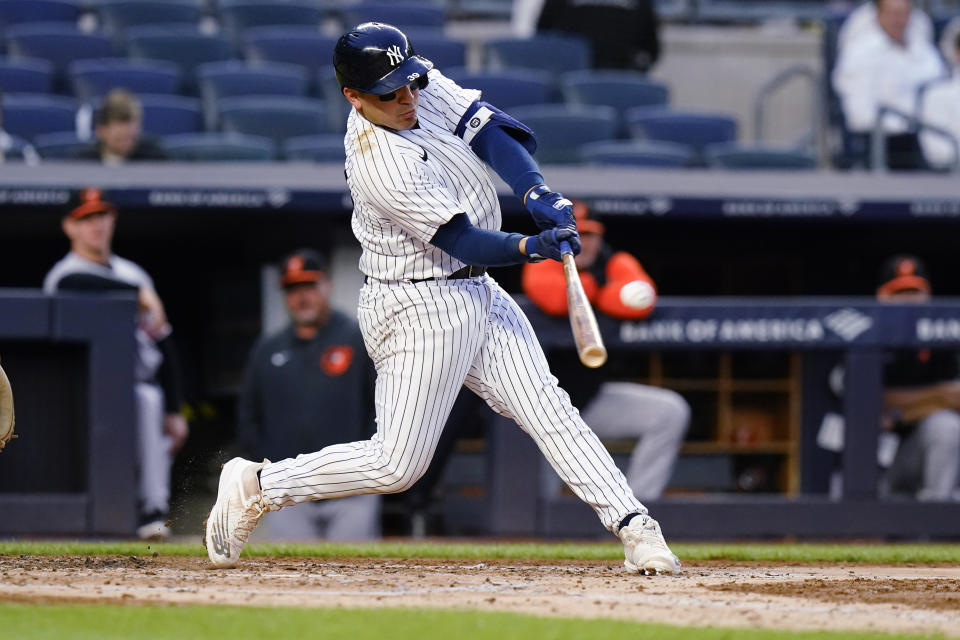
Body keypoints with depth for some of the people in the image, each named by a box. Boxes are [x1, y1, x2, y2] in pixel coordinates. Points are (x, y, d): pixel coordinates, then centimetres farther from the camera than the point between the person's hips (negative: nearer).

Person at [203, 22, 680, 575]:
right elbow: (463, 241, -25)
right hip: (421, 311, -8)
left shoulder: (424, 84, -3)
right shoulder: (381, 166, -27)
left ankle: (634, 525, -3)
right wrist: (532, 247, -39)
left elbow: (489, 130, -4)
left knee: (548, 408, 0)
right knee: (396, 466, -4)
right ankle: (255, 487, 10)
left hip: (478, 295, 8)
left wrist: (538, 192, -19)